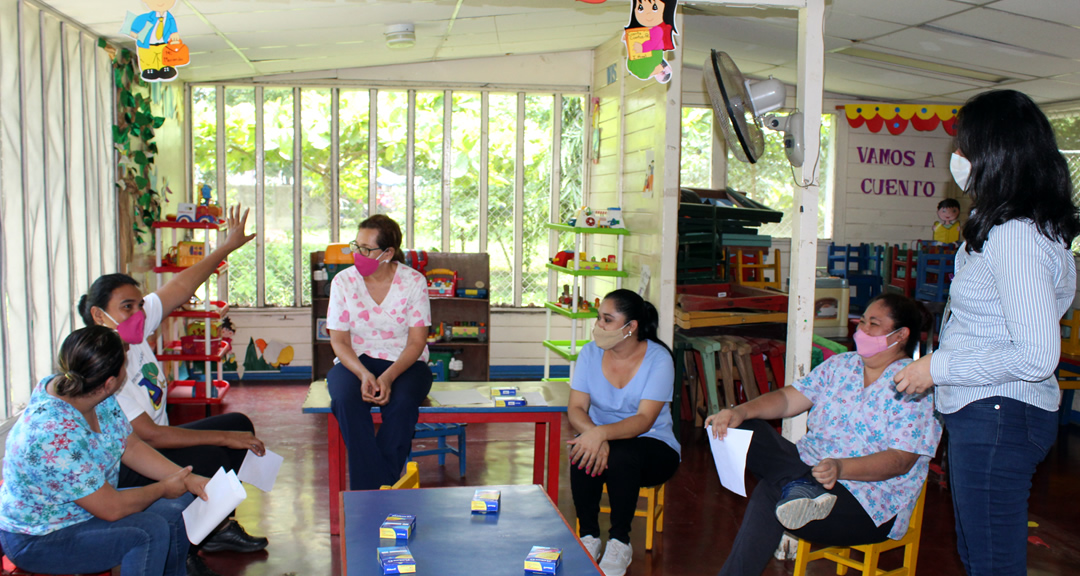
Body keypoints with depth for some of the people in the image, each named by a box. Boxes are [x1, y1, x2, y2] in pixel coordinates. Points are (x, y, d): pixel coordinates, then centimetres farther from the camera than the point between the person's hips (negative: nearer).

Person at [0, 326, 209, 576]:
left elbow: (131, 447, 3)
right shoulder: (55, 436, -35)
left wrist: (187, 479, -7)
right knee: (151, 531, -25)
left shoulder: (97, 397, -10)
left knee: (178, 506, 3)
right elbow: (112, 508, -27)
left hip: (89, 503, 9)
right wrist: (163, 488, -11)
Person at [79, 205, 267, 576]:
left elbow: (181, 287, 4)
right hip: (117, 470, -10)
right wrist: (223, 437, -27)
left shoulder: (134, 331, -5)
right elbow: (149, 435, -30)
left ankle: (217, 528, 15)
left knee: (239, 423, 9)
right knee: (207, 457, -29)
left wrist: (227, 247, 9)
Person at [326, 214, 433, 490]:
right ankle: (370, 488, -26)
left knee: (402, 402, -34)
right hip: (355, 361, 1)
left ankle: (385, 485, -20)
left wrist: (388, 377, -24)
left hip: (405, 363, -1)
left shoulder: (414, 281, -5)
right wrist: (363, 375, -21)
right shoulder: (343, 281, -1)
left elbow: (417, 341, -8)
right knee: (347, 398, -33)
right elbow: (339, 340, -2)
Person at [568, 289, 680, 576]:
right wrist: (593, 436, -31)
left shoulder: (658, 359, -15)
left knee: (620, 456, -35)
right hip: (600, 436, 3)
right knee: (584, 453, -30)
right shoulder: (590, 353, -3)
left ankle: (620, 542, -15)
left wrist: (603, 433, -41)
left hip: (652, 447, -3)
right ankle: (588, 536, -13)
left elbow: (644, 420, -23)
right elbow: (576, 408, -9)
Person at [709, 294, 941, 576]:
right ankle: (799, 485, -35)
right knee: (747, 428, -20)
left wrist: (840, 468, -33)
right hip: (808, 466, 7)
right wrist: (741, 411, -13)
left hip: (869, 504, -7)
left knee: (769, 494, -33)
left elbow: (901, 460, -16)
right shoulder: (840, 365, 14)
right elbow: (788, 398, 6)